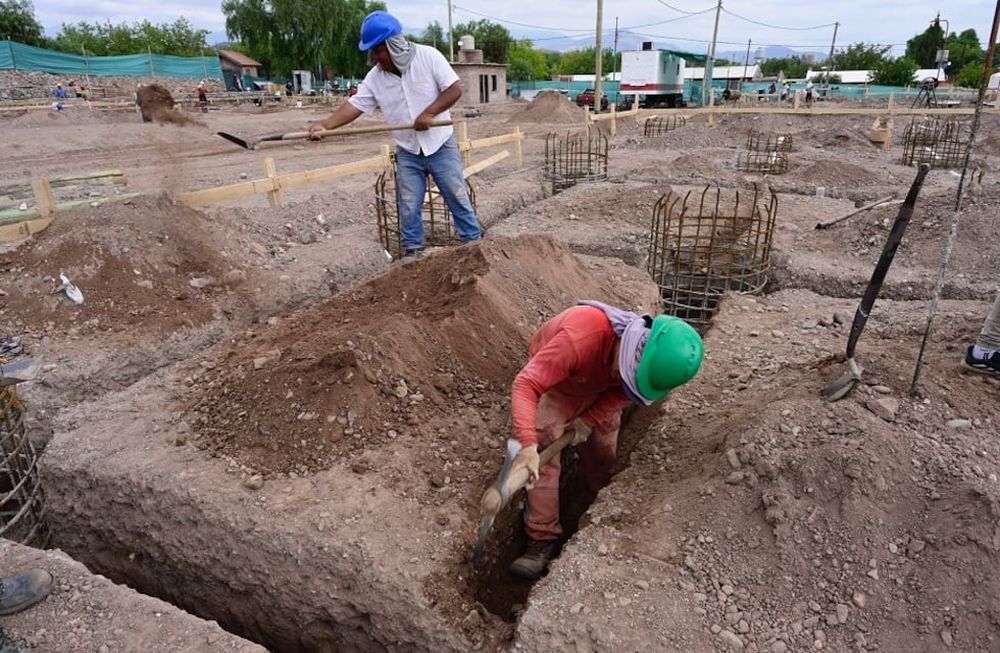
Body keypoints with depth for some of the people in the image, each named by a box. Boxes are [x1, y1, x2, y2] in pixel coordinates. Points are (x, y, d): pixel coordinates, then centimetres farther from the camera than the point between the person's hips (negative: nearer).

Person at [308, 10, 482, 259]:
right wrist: (325, 124, -20)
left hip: (441, 145, -3)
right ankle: (412, 250, 19)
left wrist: (428, 113, -22)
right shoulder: (374, 77, -2)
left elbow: (455, 89, -13)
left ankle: (474, 243, 16)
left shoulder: (428, 56, -11)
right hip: (407, 152, 3)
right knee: (408, 206, 5)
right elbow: (355, 105, -5)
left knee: (458, 198, 4)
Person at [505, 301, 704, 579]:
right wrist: (528, 445, -58)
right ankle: (543, 540, -4)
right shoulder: (578, 339, -47)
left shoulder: (652, 360, -29)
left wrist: (590, 419, -23)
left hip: (598, 392, 4)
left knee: (603, 460, 9)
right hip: (554, 385, -4)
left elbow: (623, 394, -11)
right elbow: (526, 384, -48)